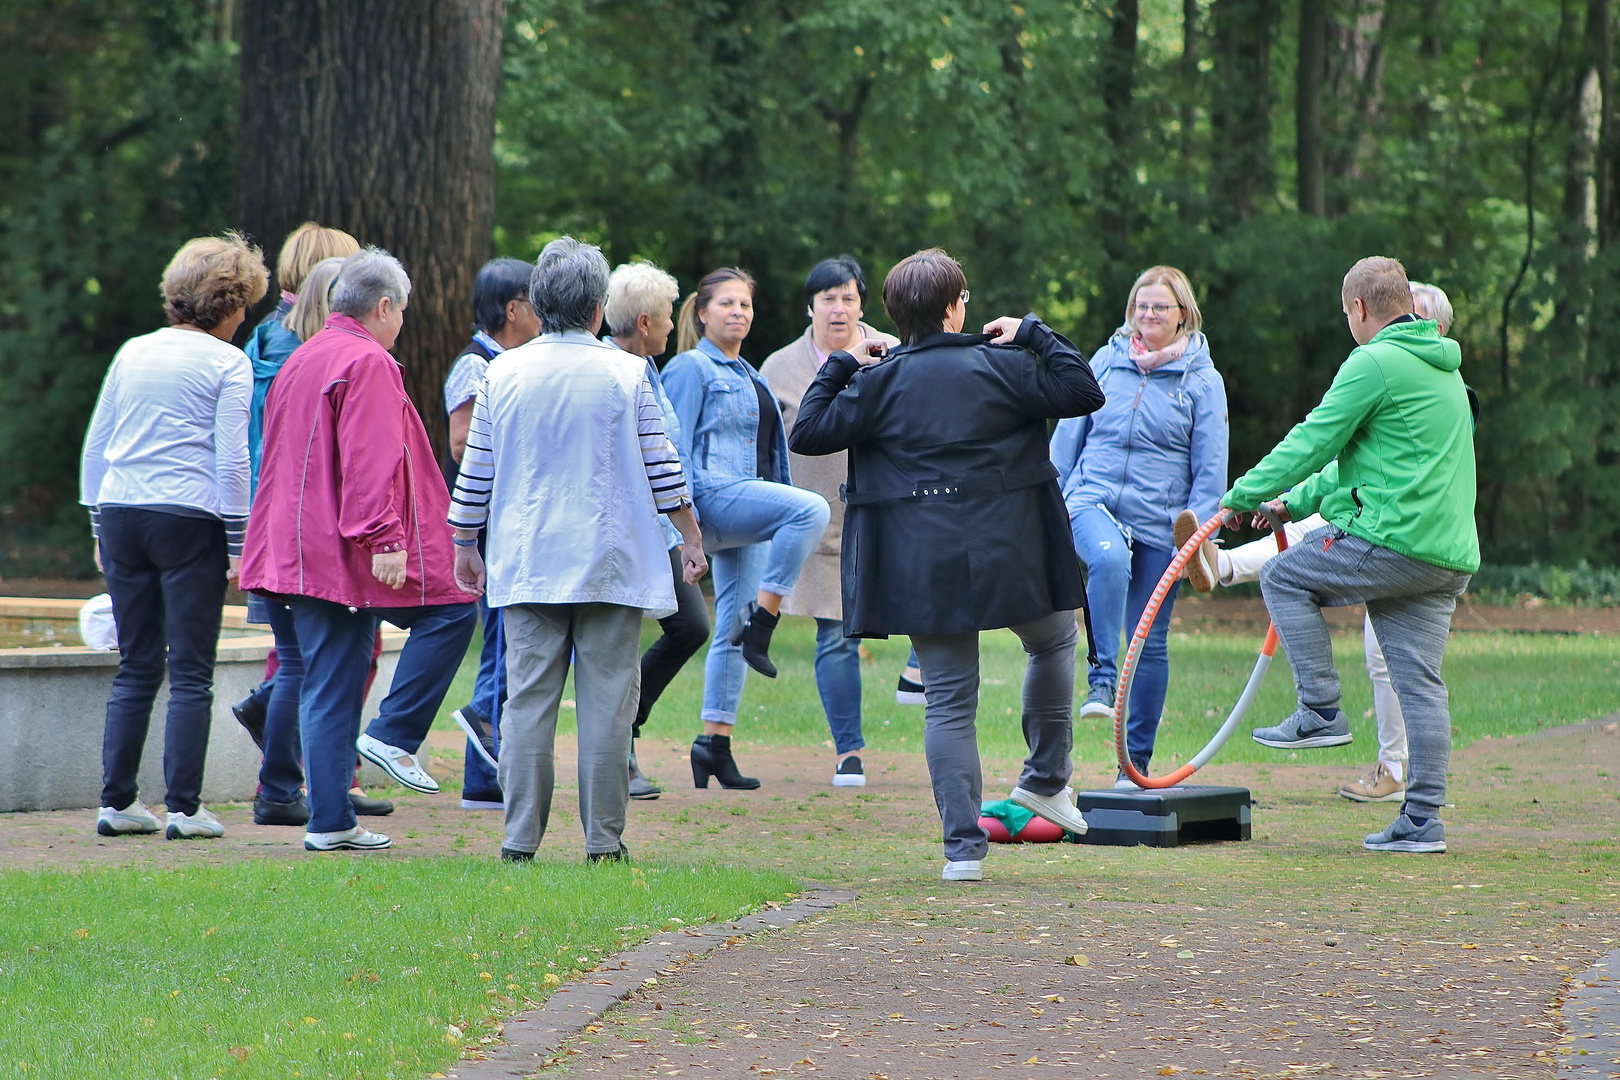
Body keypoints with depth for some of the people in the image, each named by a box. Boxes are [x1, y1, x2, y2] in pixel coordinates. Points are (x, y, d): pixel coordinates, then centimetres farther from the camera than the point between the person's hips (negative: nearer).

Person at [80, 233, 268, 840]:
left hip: (121, 516, 5)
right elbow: (232, 462, -7)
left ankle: (116, 802, 8)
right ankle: (183, 807, -4)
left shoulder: (132, 353, 13)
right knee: (191, 673, -1)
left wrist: (100, 530, 20)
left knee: (136, 669, 11)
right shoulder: (228, 363, -3)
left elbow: (95, 447, 14)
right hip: (189, 518, -5)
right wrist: (238, 544, -3)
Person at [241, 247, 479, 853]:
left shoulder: (301, 360, 21)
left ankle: (329, 823, 3)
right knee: (452, 611, 5)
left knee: (327, 689, 7)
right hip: (348, 552, -9)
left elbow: (278, 458, 26)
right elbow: (370, 461, -20)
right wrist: (384, 538, -23)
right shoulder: (367, 363, -9)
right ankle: (392, 735, -2)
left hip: (300, 551, 9)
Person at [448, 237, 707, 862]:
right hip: (611, 564, -2)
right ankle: (603, 839, 0)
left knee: (528, 700, 3)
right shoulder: (627, 373, -2)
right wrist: (691, 538, 11)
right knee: (606, 703, 1)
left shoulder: (503, 375, 3)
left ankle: (520, 838, 1)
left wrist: (464, 546, 19)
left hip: (527, 564, 2)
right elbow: (662, 467, 1)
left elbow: (476, 472, 8)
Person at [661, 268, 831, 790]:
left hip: (749, 505, 8)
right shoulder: (690, 369, -2)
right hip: (714, 497, -8)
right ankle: (759, 627, -25)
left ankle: (715, 742, 6)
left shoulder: (749, 376, 23)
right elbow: (676, 449, -9)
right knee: (811, 508, -30)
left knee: (732, 632, 5)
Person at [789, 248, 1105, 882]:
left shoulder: (878, 382, -1)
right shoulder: (1002, 367, -3)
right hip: (1008, 560, -1)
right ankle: (1046, 777, 26)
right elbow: (1084, 394, 2)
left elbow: (808, 433, 1)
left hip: (922, 566, 1)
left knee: (949, 702, 4)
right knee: (1053, 642, 28)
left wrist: (840, 367, 12)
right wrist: (1035, 335, 10)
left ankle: (964, 847, -2)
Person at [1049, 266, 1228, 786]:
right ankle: (1102, 680, -34)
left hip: (1158, 522, 0)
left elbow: (1210, 469, 3)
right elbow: (1068, 436, 14)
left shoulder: (1201, 381, 2)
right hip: (1093, 503, 0)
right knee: (1109, 558, -37)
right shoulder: (1106, 362, 6)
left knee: (1149, 642, 4)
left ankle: (1137, 761, 14)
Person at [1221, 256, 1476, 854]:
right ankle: (1422, 820, 4)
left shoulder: (1373, 364, -8)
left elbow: (1311, 443, -7)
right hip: (1451, 556, 8)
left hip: (1391, 541, -8)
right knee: (1420, 684, 7)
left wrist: (1242, 497, 5)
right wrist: (1297, 502, 32)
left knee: (1283, 577, 12)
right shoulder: (1444, 369, 22)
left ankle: (1321, 710, 6)